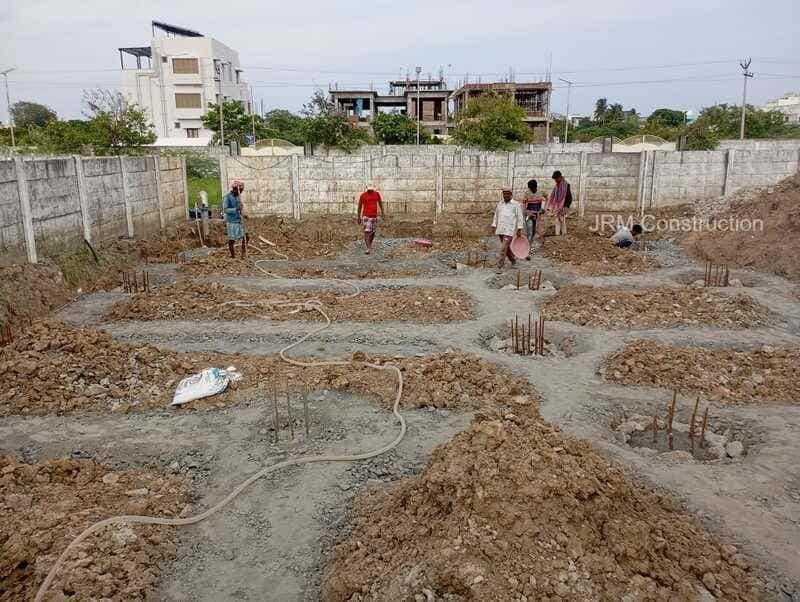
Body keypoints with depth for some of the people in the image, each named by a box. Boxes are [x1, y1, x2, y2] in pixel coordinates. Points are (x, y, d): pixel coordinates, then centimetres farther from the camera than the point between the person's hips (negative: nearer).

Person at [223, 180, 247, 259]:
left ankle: (244, 255, 12)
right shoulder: (227, 197, -10)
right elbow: (225, 209, -15)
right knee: (232, 240, 2)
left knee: (245, 238, 4)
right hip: (232, 222, -7)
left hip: (240, 221, 7)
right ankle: (233, 257, 12)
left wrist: (243, 214, 3)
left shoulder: (238, 196, 10)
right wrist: (236, 209, -27)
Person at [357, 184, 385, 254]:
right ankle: (367, 248, -17)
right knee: (367, 232, -15)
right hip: (366, 216, -4)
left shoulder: (377, 194, 2)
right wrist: (359, 218, 3)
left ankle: (370, 245, 36)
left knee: (372, 232, 13)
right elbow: (359, 206, 1)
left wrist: (382, 212, 1)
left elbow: (380, 203, 13)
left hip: (374, 216, 4)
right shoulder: (363, 195, -6)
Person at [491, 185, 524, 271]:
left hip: (510, 230, -5)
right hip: (500, 230, 5)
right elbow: (496, 216, 18)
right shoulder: (500, 204, 12)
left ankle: (499, 266, -11)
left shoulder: (516, 205, -2)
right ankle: (513, 260, 37)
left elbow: (520, 218, -3)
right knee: (507, 247, 15)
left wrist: (519, 230, -7)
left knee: (504, 248, -12)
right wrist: (494, 227, 13)